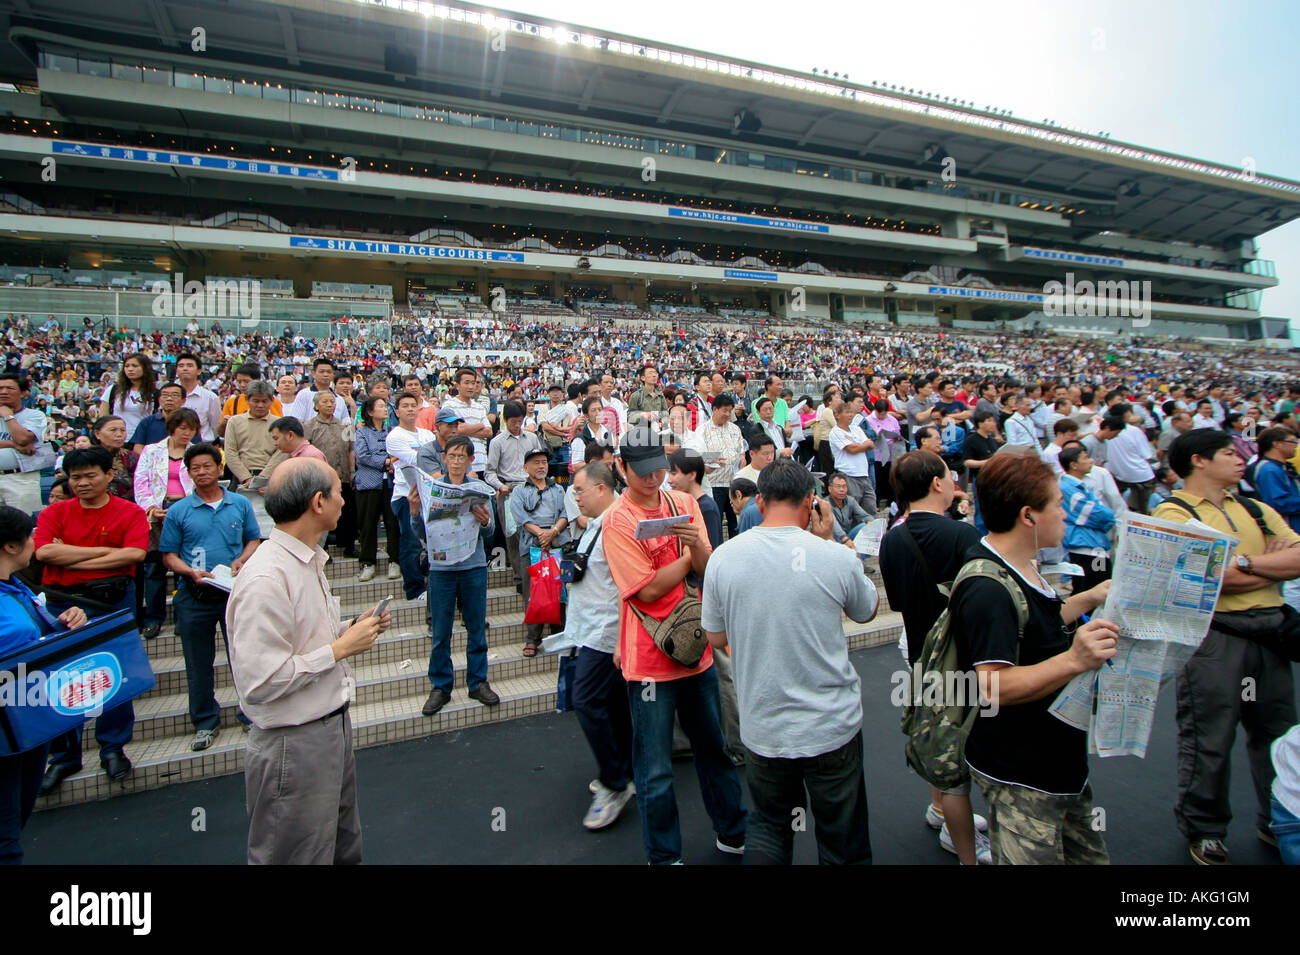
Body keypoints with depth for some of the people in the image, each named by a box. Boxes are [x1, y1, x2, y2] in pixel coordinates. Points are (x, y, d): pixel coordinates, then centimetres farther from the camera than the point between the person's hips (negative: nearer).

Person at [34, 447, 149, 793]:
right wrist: (105, 550, -11)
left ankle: (113, 748, 20)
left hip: (114, 601, -2)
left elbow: (135, 553, -14)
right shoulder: (54, 513, 7)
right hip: (63, 603, 2)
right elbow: (44, 551, -9)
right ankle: (64, 755, 22)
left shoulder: (130, 513, 0)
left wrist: (70, 559, -11)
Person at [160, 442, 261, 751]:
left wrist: (241, 561, -11)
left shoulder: (240, 504, 4)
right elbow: (169, 555, 2)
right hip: (194, 596, 0)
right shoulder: (178, 511, 1)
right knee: (198, 664, 11)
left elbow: (253, 540, 8)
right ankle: (205, 722, 25)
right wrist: (191, 572, -16)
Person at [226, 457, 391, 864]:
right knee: (299, 855, 12)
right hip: (295, 746, -9)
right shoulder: (266, 578, -25)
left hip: (334, 727, 9)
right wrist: (342, 648, -20)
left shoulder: (310, 561, 8)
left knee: (345, 850, 24)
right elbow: (260, 683, -28)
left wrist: (353, 629, 2)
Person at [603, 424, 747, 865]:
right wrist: (689, 556, -7)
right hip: (649, 657, -5)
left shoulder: (684, 502, 4)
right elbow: (648, 589, -17)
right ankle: (663, 855, 29)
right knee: (656, 770, 7)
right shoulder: (617, 519, -13)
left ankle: (733, 833, 42)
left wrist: (696, 544, -19)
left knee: (714, 747, 21)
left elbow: (707, 569, 1)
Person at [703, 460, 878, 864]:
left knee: (769, 827, 25)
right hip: (832, 728, -1)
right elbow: (868, 611, 5)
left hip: (761, 729, 2)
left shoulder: (723, 558, -11)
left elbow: (717, 638, 1)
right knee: (843, 839, 20)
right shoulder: (835, 557, -17)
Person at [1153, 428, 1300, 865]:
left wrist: (1246, 562, -11)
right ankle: (1203, 830, 21)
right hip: (1213, 636, -6)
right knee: (1209, 739, 4)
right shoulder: (1173, 513, -7)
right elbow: (1214, 577, -17)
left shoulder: (1256, 510, 15)